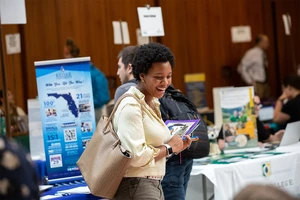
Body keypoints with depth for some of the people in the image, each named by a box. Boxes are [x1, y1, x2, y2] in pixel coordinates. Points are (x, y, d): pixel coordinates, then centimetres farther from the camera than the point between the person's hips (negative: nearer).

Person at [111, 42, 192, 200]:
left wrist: (177, 145, 4)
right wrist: (168, 148, -13)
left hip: (153, 186, 10)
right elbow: (136, 156, -26)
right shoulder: (131, 106, -17)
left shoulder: (153, 103, 13)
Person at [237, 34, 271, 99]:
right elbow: (241, 69, -14)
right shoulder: (252, 53, -13)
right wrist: (250, 82, -15)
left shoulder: (263, 54, 10)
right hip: (257, 85, -8)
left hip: (265, 84, 8)